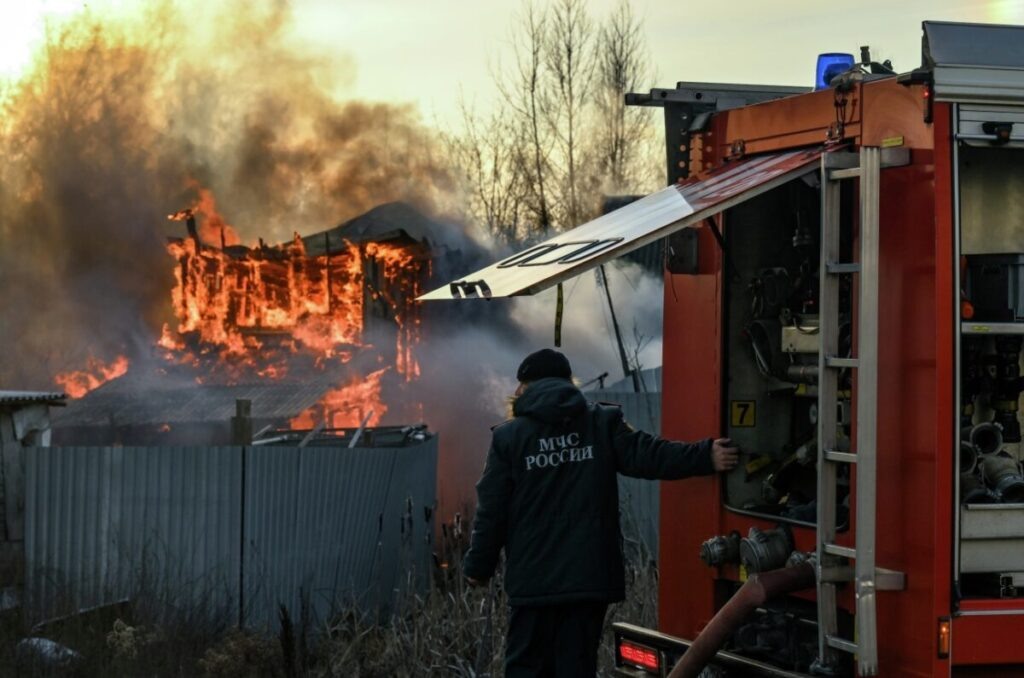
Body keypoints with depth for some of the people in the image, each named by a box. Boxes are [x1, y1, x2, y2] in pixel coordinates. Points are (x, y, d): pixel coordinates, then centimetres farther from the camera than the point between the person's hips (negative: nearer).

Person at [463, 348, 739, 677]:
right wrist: (706, 456, -10)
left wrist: (478, 566, 10)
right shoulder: (603, 423, 4)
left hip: (533, 578, -2)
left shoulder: (509, 436, 0)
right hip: (590, 574, 2)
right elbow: (647, 455, -9)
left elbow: (492, 511, 1)